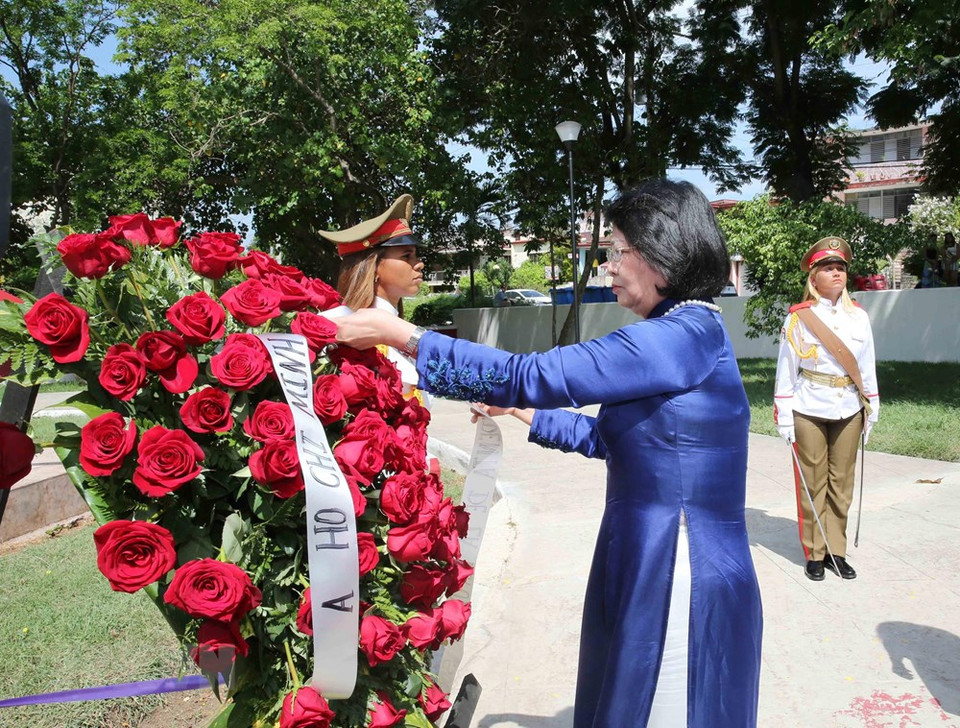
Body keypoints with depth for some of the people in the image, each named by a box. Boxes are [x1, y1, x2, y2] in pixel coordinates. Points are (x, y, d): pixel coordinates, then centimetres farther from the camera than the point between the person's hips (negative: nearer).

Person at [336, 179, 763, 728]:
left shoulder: (684, 333, -20)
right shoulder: (685, 334, 12)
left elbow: (534, 375, -23)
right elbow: (604, 436, 20)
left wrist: (401, 334, -16)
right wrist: (516, 409, 20)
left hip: (675, 577, -9)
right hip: (651, 565, 9)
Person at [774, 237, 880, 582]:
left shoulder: (859, 316, 6)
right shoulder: (798, 317, -5)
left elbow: (867, 366, 12)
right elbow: (786, 369, -4)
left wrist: (872, 408, 11)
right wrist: (784, 417, -7)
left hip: (848, 412, 3)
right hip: (809, 412, -3)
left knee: (842, 485, 9)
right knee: (813, 485, 4)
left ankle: (836, 551, 21)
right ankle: (814, 554, 16)